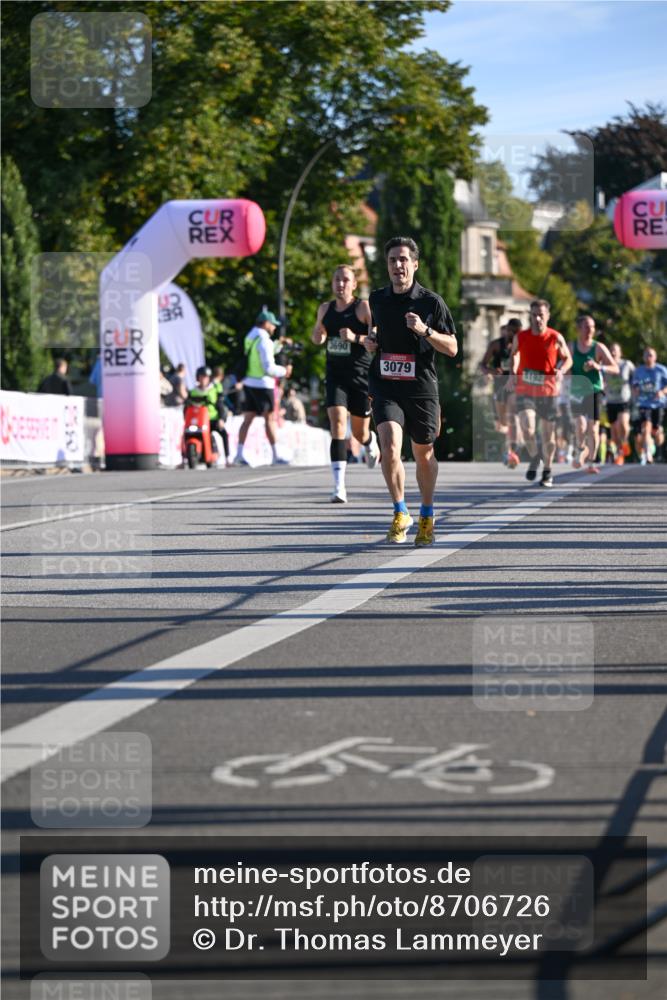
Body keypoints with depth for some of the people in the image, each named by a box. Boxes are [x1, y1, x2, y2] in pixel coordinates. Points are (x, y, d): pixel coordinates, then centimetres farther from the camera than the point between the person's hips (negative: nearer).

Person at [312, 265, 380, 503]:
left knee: (359, 432, 10)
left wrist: (356, 338, -25)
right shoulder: (325, 309, 7)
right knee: (337, 423, -17)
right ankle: (339, 486, -21)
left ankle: (371, 442, 52)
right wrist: (318, 334, -2)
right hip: (336, 376, 2)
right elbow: (317, 339, 22)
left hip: (361, 376, -2)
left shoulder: (363, 307, -7)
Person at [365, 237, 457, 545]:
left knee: (424, 456, 11)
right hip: (385, 389, 1)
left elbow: (452, 348, -3)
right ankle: (400, 513, -3)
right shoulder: (377, 299, 6)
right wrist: (370, 342, 5)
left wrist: (425, 330, -19)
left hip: (421, 389, -1)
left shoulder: (431, 302, -4)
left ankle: (427, 517, 33)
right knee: (390, 448, -20)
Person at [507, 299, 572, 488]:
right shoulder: (520, 337, -1)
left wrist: (561, 370, -14)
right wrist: (513, 374, 3)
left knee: (548, 432, 8)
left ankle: (547, 471, 27)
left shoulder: (555, 338, -5)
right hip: (525, 391, 0)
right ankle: (534, 457, 11)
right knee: (527, 429, -19)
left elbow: (567, 358, 7)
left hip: (548, 391, 0)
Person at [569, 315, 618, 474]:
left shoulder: (599, 348, 1)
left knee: (593, 428, -2)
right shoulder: (570, 347, 4)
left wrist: (599, 367, -20)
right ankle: (580, 451, 13)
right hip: (576, 392, 0)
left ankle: (591, 462, 11)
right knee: (580, 425, -15)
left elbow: (615, 369, -3)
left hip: (594, 391, 0)